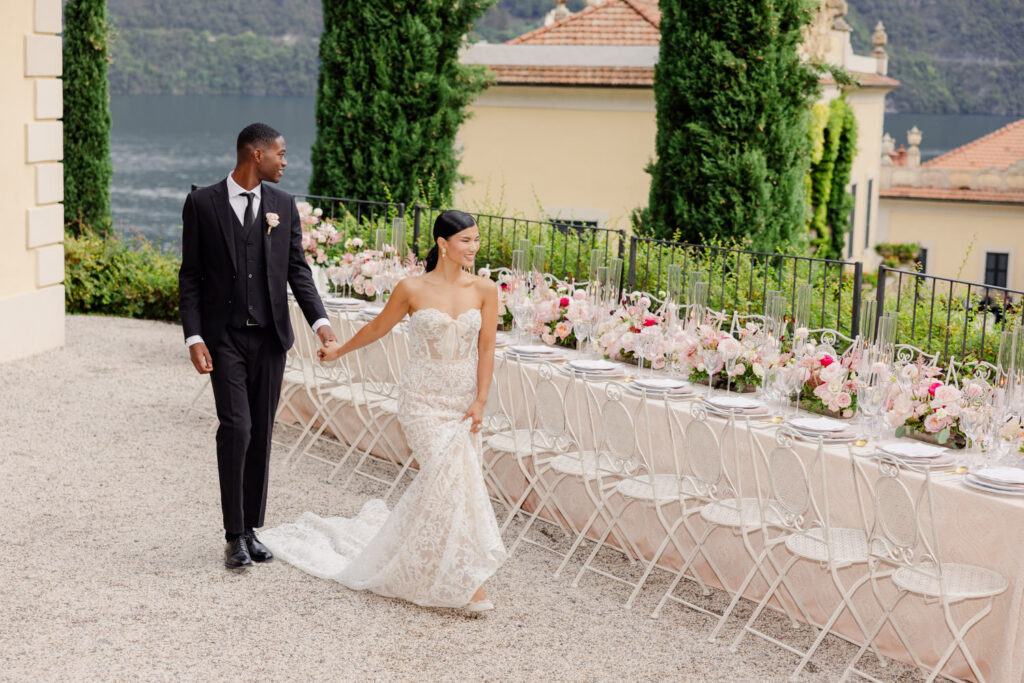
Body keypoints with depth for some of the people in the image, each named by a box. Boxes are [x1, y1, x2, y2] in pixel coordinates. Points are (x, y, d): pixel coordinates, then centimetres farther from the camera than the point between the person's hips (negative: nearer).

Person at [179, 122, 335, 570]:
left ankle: (252, 529, 20)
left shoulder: (283, 205, 6)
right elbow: (191, 276, -2)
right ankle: (235, 536, -2)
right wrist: (194, 338, -11)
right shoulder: (202, 203, -4)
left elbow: (297, 270, 5)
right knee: (236, 428, -12)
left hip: (270, 336, 4)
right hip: (225, 337, -4)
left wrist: (320, 322, -9)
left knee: (261, 433, 8)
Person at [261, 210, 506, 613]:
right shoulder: (412, 289, -6)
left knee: (440, 483, 3)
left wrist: (480, 401, -6)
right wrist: (339, 351, 22)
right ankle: (465, 580, -10)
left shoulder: (484, 290, 0)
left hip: (463, 401, 3)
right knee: (450, 474, -18)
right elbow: (377, 328, 11)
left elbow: (486, 349, 2)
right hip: (422, 398, -3)